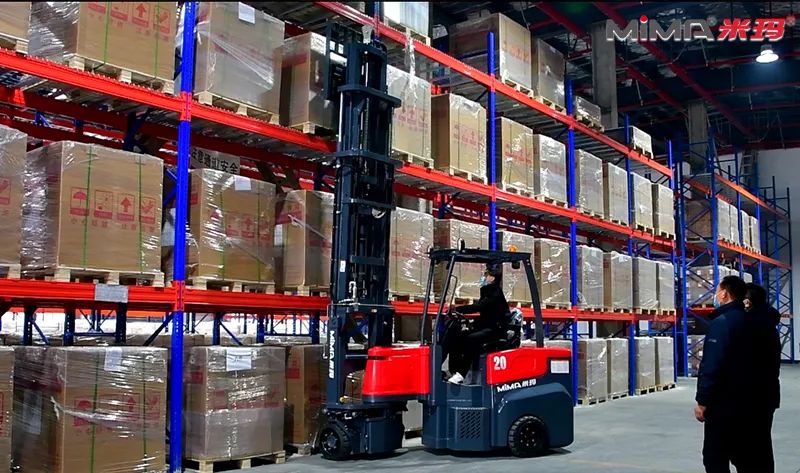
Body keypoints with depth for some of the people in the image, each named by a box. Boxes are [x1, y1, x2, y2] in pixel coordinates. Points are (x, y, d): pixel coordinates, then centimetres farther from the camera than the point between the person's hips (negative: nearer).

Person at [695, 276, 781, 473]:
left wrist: (702, 401, -18)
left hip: (726, 404, -8)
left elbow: (711, 366, -23)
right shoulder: (763, 322, 10)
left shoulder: (722, 322, -16)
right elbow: (773, 361, 20)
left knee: (715, 457, 1)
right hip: (760, 402, 8)